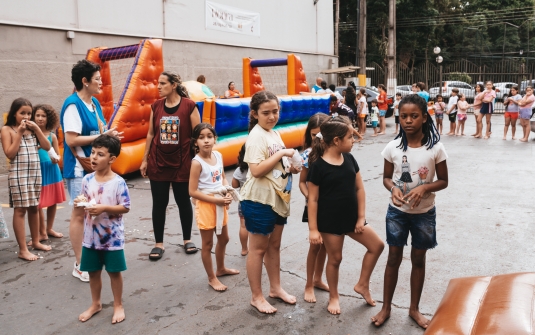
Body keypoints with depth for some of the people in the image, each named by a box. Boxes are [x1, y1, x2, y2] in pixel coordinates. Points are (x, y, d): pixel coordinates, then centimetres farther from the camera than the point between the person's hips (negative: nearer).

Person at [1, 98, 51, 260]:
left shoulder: (32, 129, 12)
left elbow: (47, 147, 4)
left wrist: (37, 129, -4)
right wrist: (19, 133, -13)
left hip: (35, 172, 5)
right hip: (18, 173, -5)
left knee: (34, 207, 13)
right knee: (20, 210, -4)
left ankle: (36, 241, 25)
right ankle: (22, 249, -1)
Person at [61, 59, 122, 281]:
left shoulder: (94, 103, 10)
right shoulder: (73, 104, -15)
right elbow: (72, 140, -22)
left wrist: (110, 135, -1)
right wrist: (102, 136, -21)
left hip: (96, 166, 8)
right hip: (79, 168, -8)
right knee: (80, 213, 0)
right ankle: (79, 265, 11)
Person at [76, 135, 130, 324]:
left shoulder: (118, 182, -16)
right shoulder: (87, 180, -1)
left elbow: (125, 207, -14)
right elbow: (84, 200, 12)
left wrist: (104, 208, -23)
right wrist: (81, 202, -9)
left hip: (112, 237, -5)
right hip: (91, 236, 5)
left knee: (114, 272, 10)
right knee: (93, 272, 17)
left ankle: (118, 305, 27)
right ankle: (95, 304, 36)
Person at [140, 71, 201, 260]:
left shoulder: (189, 106, -9)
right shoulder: (156, 106, 3)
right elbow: (151, 134, 8)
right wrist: (144, 159, 7)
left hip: (182, 163, -3)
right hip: (158, 162, 3)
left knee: (183, 201, 10)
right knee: (159, 203, 7)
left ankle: (187, 240, 28)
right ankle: (159, 243, 19)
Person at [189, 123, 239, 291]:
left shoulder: (218, 156, 0)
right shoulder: (197, 162, -19)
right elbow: (193, 191, -20)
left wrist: (227, 194, -6)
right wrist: (216, 200, -20)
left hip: (220, 204, 7)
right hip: (206, 205, -7)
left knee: (223, 239, 21)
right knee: (207, 244, 6)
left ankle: (221, 269, 43)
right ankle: (212, 278, 21)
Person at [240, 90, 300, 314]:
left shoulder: (274, 134, 10)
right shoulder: (257, 136, -18)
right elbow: (257, 170, -27)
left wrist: (291, 167, 0)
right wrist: (282, 154, -22)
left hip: (278, 199, 9)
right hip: (259, 200, -9)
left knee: (274, 245, 19)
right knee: (258, 248, 4)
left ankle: (275, 288, 34)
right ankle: (256, 297, 17)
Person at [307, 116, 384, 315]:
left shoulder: (349, 159, 1)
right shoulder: (318, 165, -16)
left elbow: (359, 188, 5)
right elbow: (313, 199, -14)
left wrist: (361, 217, 1)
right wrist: (313, 228, -14)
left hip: (351, 218, 6)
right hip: (330, 221, -6)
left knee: (377, 245, 9)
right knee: (335, 259, 8)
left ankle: (362, 285, 26)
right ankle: (334, 297, 30)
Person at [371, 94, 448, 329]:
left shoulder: (435, 147, -13)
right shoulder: (393, 147, -10)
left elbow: (443, 181, -5)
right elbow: (386, 178, 1)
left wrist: (424, 188, -24)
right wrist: (393, 188, -21)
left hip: (424, 213, 0)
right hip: (397, 211, 1)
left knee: (419, 259, 14)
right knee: (394, 258, 11)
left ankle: (414, 308, 32)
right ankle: (386, 307, 26)